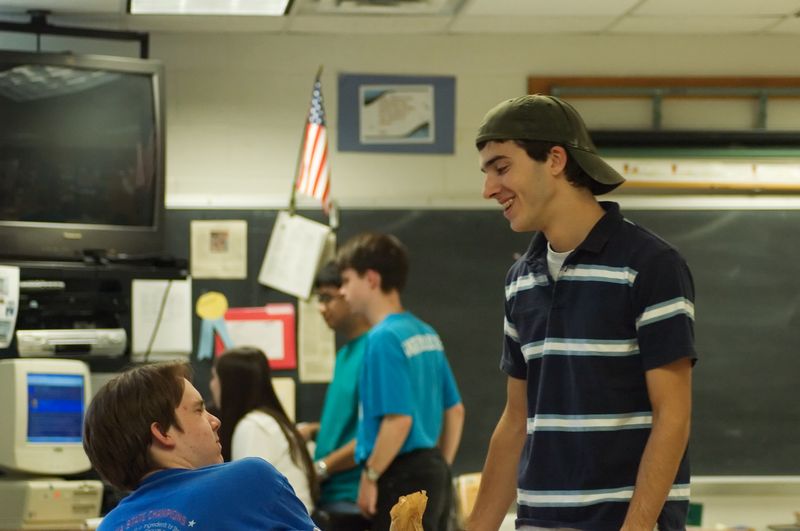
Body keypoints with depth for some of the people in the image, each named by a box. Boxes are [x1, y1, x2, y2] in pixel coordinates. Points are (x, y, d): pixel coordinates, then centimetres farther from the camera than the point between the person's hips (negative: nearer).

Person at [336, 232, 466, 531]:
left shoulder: (384, 338, -15)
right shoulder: (426, 334, 12)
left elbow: (399, 418, -22)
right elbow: (455, 410, 16)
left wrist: (370, 475, -13)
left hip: (402, 476, -9)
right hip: (432, 472, 9)